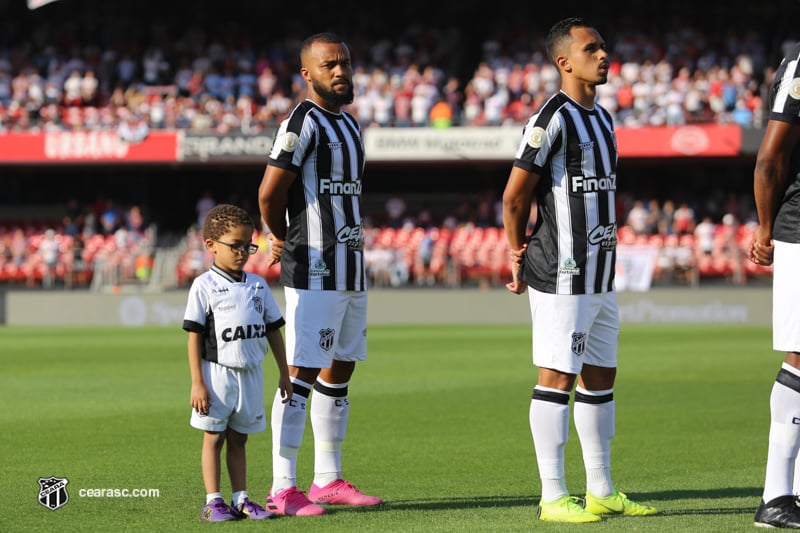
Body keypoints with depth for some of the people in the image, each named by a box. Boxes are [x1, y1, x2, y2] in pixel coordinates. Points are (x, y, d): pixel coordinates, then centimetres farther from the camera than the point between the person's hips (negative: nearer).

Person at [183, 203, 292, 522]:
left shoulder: (258, 286, 8)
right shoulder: (204, 286, -6)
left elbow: (274, 330, 12)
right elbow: (195, 336, -8)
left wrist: (284, 374, 10)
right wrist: (197, 383, -13)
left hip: (251, 374, 4)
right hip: (217, 372, -4)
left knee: (238, 438, 11)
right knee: (214, 438, 1)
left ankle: (240, 500, 14)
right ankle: (213, 502, 4)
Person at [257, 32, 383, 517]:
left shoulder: (349, 124, 17)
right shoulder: (303, 122, -11)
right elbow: (270, 193, -16)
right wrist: (286, 240, 1)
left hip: (351, 268, 9)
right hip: (315, 272, -9)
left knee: (340, 372, 12)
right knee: (303, 374, -9)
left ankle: (328, 480, 19)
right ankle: (283, 489, -8)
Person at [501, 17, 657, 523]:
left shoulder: (602, 120, 16)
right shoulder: (552, 119, -12)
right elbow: (514, 197, -11)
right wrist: (521, 259, 2)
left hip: (600, 272, 9)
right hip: (563, 276, -9)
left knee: (601, 377, 11)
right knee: (558, 377, -6)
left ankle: (601, 492, 18)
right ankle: (553, 497, -4)